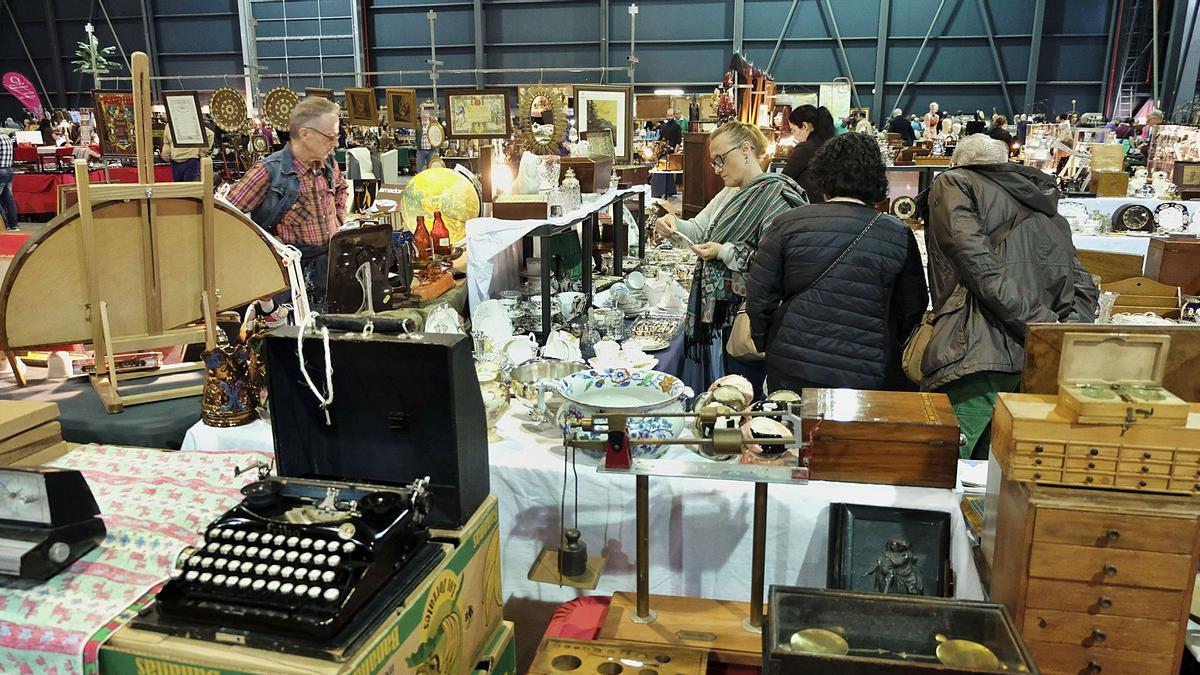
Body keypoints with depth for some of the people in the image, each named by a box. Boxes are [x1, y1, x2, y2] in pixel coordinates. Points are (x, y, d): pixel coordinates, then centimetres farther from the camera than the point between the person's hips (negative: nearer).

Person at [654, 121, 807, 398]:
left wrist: (725, 252, -20)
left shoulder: (778, 196, -16)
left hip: (742, 320, -9)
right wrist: (675, 224, -5)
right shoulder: (730, 193, 15)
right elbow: (700, 228, 15)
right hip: (712, 310, 9)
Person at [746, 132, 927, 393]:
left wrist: (764, 343, 14)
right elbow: (912, 309, 7)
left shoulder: (789, 224, -4)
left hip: (792, 371, 0)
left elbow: (759, 295, -1)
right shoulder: (899, 236, -1)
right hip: (868, 377, 0)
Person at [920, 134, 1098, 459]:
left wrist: (1047, 329, -10)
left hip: (978, 356, -7)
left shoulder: (953, 184, 9)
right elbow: (1083, 287, 18)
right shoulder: (1045, 204, 30)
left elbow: (982, 267, -8)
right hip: (1041, 367, 7)